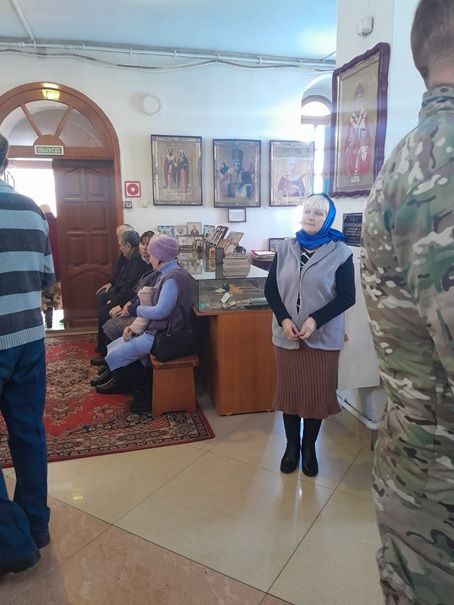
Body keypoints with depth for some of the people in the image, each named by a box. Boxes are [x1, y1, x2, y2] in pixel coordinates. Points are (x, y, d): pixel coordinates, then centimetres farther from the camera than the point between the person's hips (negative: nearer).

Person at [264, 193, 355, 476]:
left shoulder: (341, 252, -5)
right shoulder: (285, 247, 4)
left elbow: (347, 297, -7)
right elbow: (271, 288, 3)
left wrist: (316, 320, -19)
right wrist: (284, 320, -13)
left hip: (323, 337, -2)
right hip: (287, 335, 2)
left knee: (317, 393, 8)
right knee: (289, 390, 10)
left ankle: (309, 447, 29)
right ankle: (292, 445, 30)